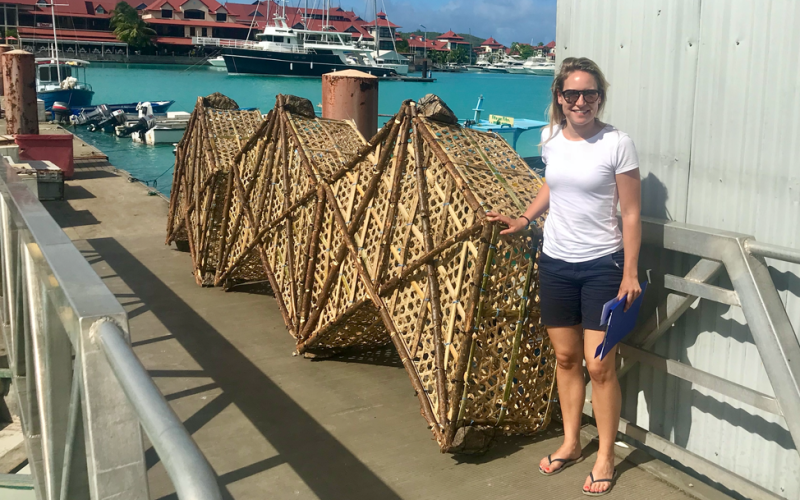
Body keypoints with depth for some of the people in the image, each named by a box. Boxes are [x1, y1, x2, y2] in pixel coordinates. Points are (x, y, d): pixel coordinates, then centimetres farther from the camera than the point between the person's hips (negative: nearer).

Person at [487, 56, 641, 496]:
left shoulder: (617, 144, -12)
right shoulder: (550, 138, 2)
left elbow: (631, 214, -9)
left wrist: (630, 273, -11)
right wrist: (524, 219, 11)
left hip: (602, 265, -4)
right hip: (556, 262, 5)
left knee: (598, 365, -2)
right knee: (565, 357, 14)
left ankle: (605, 457, 17)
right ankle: (571, 444, 31)